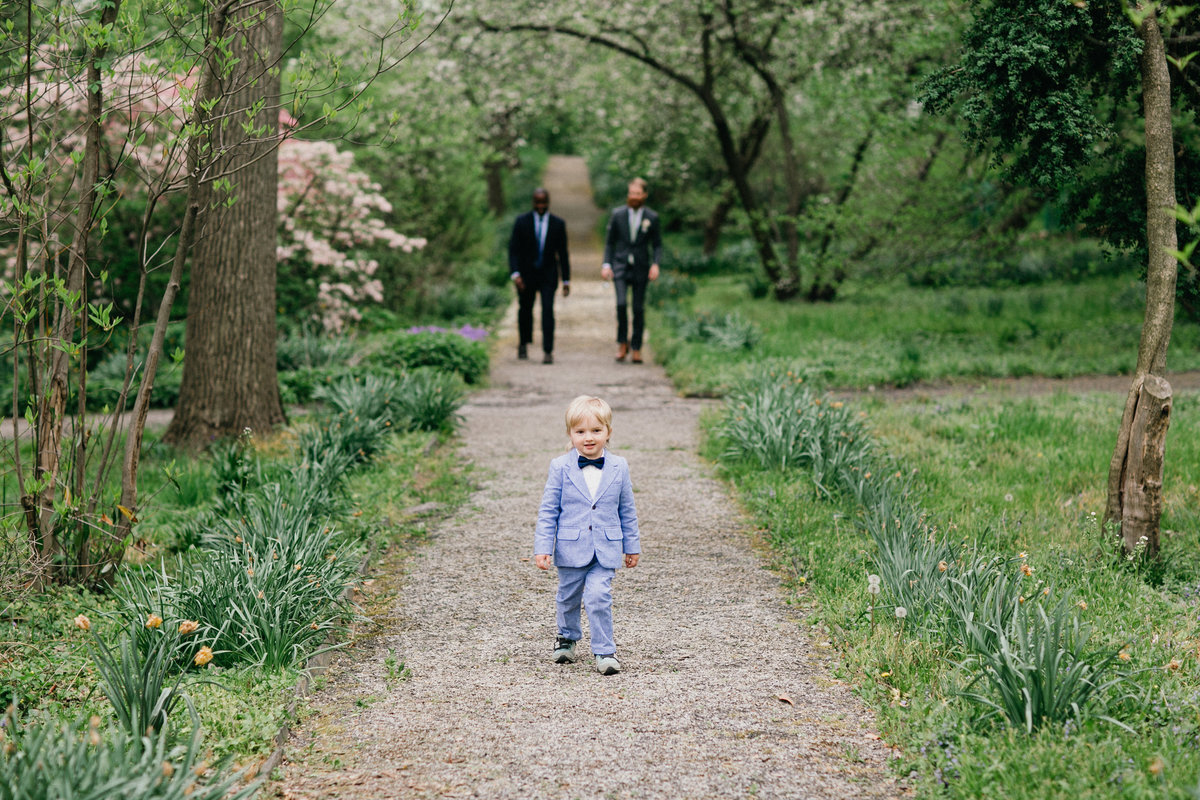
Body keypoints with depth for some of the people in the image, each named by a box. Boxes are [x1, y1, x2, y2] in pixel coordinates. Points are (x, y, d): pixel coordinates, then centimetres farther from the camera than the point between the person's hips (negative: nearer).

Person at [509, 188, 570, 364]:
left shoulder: (558, 224, -1)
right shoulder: (522, 222, -4)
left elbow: (563, 253, 4)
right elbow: (513, 250, -6)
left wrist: (566, 280, 2)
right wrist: (515, 274, -19)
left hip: (548, 276, 0)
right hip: (526, 275, 1)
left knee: (548, 310, -13)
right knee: (525, 310, 13)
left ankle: (548, 351, -15)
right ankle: (524, 344, 37)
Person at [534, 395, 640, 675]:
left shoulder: (618, 468, 0)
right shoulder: (561, 467, -5)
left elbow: (627, 511, 10)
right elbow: (548, 510, -2)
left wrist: (632, 546, 13)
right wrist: (542, 547, -6)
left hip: (606, 549, 0)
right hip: (571, 547, 1)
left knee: (598, 596, -14)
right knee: (568, 597, 15)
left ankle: (605, 651, -4)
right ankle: (567, 637, 41)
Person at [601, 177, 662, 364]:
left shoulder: (652, 218, 1)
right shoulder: (618, 214, 2)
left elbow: (657, 245, 6)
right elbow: (609, 241, 9)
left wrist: (655, 264, -11)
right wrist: (606, 264, -1)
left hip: (641, 269, 0)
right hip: (620, 266, 0)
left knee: (639, 309, 0)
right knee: (621, 303, -17)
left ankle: (636, 348, 11)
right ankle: (622, 342, -1)